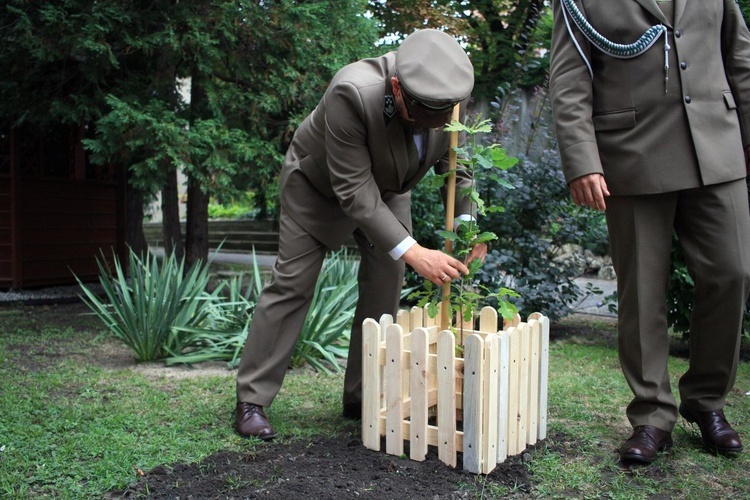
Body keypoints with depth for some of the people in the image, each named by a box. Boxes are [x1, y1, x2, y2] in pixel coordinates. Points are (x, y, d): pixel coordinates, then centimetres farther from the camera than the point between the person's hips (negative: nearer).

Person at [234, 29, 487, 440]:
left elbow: (455, 165, -10)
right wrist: (411, 252, -42)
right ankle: (251, 402, 2)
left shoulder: (450, 94, -24)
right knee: (291, 284, -7)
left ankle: (363, 398, 12)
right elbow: (354, 191, -38)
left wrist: (466, 223, -27)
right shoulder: (352, 94, -41)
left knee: (385, 288, 0)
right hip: (320, 184, -5)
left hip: (385, 188, 5)